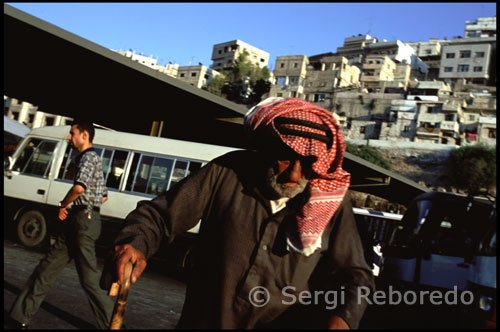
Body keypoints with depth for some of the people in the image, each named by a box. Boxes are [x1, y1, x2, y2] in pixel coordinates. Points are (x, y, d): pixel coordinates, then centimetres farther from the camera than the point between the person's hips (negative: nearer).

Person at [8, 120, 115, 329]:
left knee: (89, 279, -6)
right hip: (75, 222, 10)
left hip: (83, 221, -10)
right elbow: (103, 197, 28)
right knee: (46, 269, 12)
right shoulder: (88, 158, 22)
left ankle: (111, 323, 4)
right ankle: (19, 316, 21)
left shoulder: (88, 157, -9)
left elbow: (79, 187, -29)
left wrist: (63, 205, -11)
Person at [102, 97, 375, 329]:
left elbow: (353, 274, -4)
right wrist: (135, 243, -30)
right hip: (203, 320, 1)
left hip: (282, 323, 0)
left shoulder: (333, 204, -10)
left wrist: (341, 315, -25)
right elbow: (158, 214, -8)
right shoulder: (226, 173, -12)